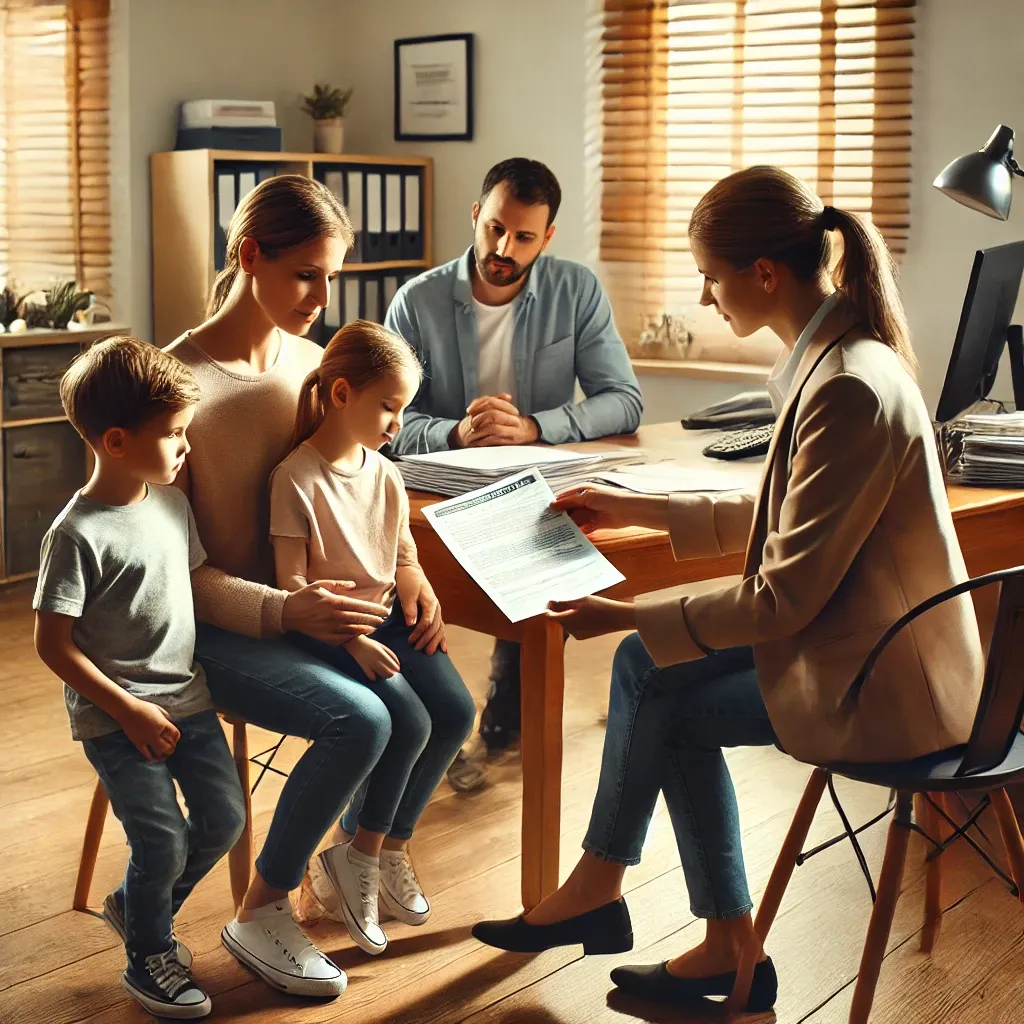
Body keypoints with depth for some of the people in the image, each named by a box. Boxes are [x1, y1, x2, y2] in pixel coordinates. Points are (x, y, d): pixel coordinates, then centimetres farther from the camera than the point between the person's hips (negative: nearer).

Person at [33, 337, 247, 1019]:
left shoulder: (173, 503, 3)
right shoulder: (78, 534, -19)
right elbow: (53, 644, -16)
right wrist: (129, 710, -16)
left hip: (186, 698, 7)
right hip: (116, 716, -7)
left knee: (224, 820, 5)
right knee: (164, 842, -9)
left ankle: (138, 906, 32)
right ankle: (148, 957, 19)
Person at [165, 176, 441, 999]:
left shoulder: (310, 361, 4)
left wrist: (403, 567, -6)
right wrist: (283, 611, -30)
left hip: (306, 605, 6)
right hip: (218, 627, -6)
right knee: (362, 721, -27)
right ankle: (260, 915, -5)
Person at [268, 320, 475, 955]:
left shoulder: (385, 474, 8)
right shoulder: (297, 479, -15)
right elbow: (292, 583, -16)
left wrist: (426, 604, -3)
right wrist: (352, 640, -23)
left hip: (385, 617, 7)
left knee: (457, 710, -12)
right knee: (407, 723, -25)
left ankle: (390, 848, 6)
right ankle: (355, 857, -2)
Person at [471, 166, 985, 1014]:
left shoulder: (849, 391, -27)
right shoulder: (840, 355, 4)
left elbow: (785, 599, -24)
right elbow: (781, 518, 14)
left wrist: (626, 615, -15)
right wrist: (636, 510, 14)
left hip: (880, 684, -9)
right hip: (872, 647, 9)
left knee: (659, 697, -2)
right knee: (649, 667, 6)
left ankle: (599, 893, 25)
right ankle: (729, 946, 12)